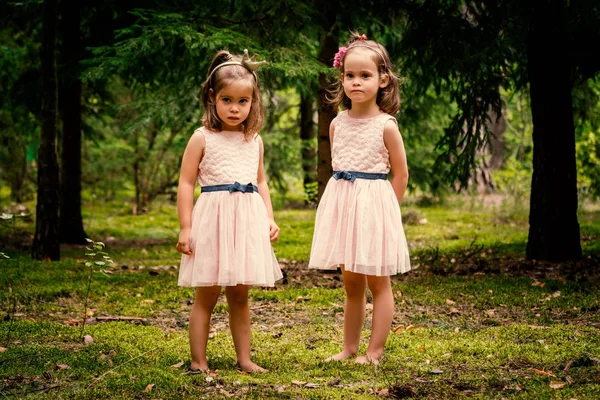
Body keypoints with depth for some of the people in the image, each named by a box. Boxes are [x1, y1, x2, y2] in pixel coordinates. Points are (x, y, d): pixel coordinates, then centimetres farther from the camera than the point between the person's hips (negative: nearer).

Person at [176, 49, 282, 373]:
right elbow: (186, 183, -5)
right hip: (213, 220, -4)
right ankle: (198, 361, 8)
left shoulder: (254, 141, 11)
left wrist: (269, 218, 11)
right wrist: (185, 227, -10)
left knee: (240, 295, 12)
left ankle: (244, 358, 19)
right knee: (206, 296, 1)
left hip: (248, 222, 4)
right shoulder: (202, 139, -4)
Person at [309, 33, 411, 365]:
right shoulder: (337, 123, 5)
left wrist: (384, 208, -2)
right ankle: (349, 348, 22)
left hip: (374, 203, -5)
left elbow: (400, 174, -3)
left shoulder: (386, 125, -8)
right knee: (351, 283, 13)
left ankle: (375, 352, 9)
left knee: (378, 284, 4)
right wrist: (342, 200, 10)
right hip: (341, 204, 5)